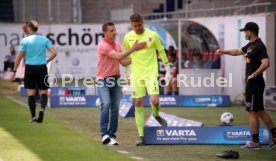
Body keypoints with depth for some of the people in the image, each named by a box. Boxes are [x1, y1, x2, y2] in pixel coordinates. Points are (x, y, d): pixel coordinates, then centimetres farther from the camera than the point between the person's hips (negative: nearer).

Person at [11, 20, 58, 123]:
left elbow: (19, 57, -3)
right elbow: (54, 53, -4)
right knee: (43, 92, 7)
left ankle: (33, 116, 1)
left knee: (31, 92, 5)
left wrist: (14, 71, 4)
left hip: (30, 68, -1)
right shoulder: (45, 40, 2)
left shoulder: (25, 41, -3)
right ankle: (42, 109, -21)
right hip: (42, 68, 1)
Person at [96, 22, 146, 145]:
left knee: (115, 108, 3)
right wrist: (133, 49, -21)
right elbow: (118, 56, -23)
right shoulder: (103, 46, -14)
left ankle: (112, 136, 7)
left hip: (115, 79, 7)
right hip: (103, 80, -7)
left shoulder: (116, 45, 11)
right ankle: (104, 134, -25)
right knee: (106, 104, -22)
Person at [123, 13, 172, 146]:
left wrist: (168, 70, 7)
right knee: (138, 104, -1)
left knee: (154, 101, -18)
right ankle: (141, 136, 5)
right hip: (136, 75, 2)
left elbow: (162, 52, 7)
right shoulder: (127, 38, 3)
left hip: (151, 73, -2)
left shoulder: (153, 35, -3)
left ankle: (156, 115, 19)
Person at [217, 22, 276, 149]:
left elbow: (266, 63, -28)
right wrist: (224, 52, 24)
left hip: (254, 83, -10)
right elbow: (238, 51, 30)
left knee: (252, 111, -4)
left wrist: (253, 75, -23)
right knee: (259, 111, 14)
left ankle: (255, 142, 2)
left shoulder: (259, 46, -17)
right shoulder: (251, 45, 13)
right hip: (252, 83, 10)